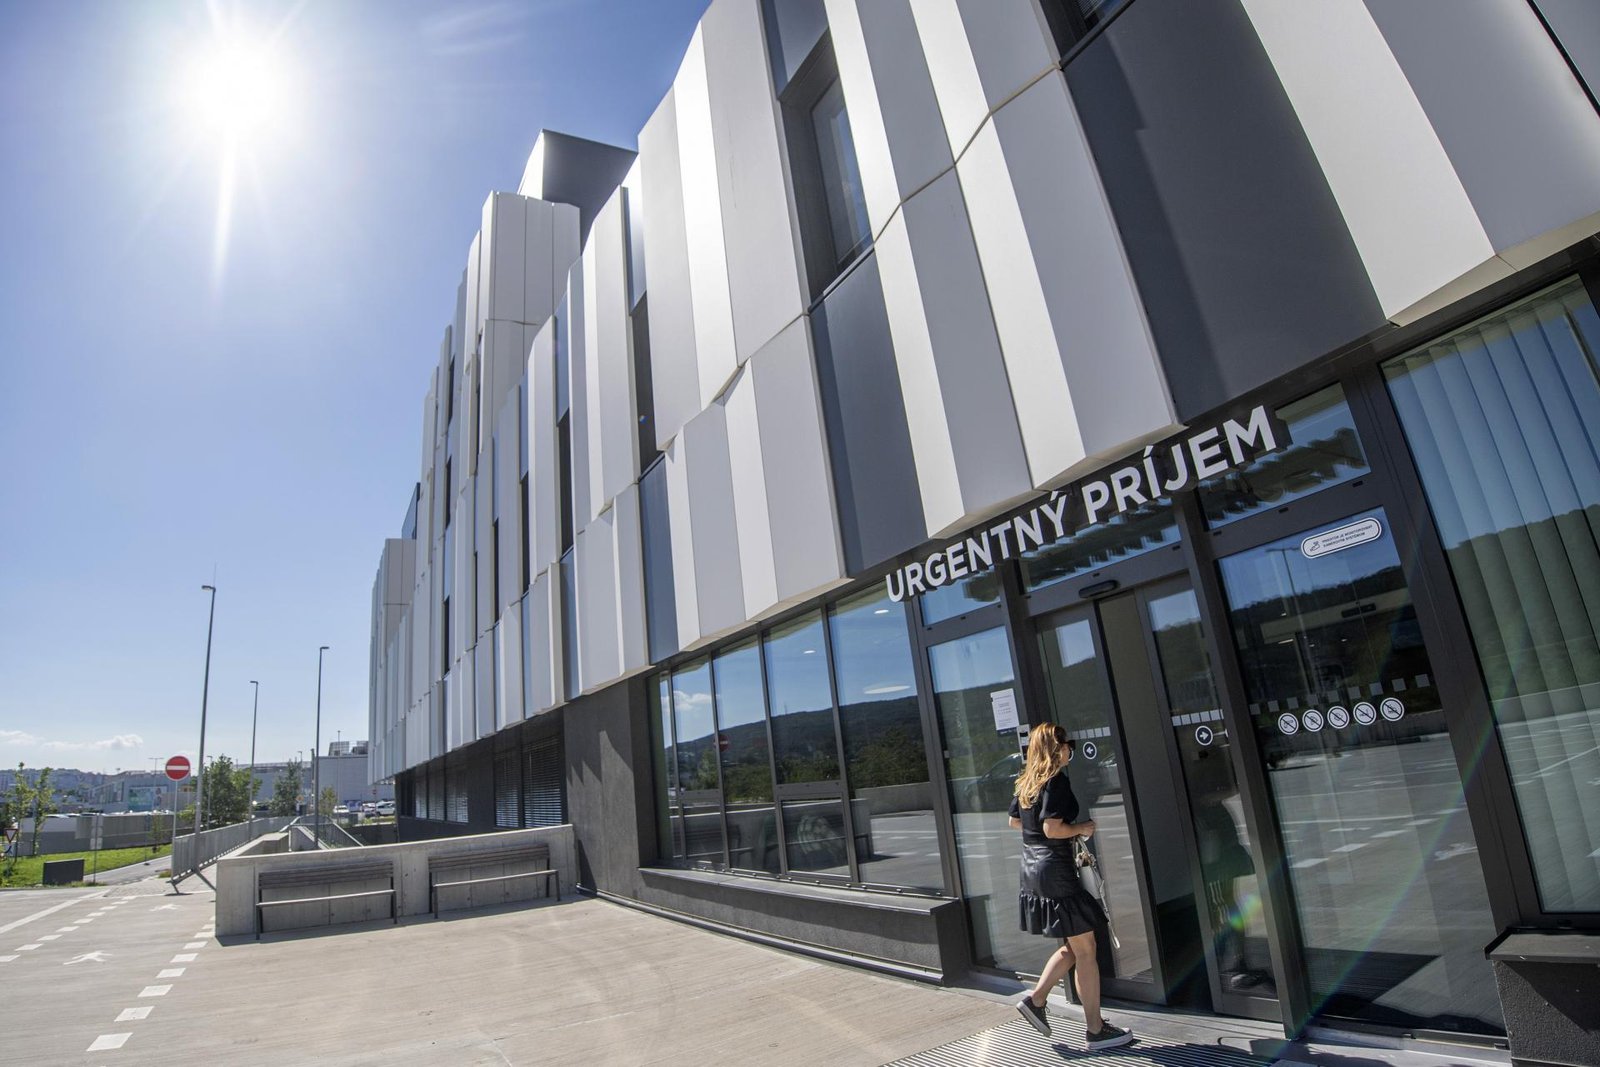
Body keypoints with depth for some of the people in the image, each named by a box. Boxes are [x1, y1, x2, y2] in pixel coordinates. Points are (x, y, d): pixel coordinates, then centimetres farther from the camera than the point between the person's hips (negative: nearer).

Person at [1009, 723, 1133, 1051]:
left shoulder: (1025, 782, 10)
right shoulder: (1056, 780, -16)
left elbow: (1014, 821, 21)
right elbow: (1052, 829, -23)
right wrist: (1083, 828, -8)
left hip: (1031, 870, 9)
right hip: (1056, 871, -9)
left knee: (1071, 947, 20)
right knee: (1086, 951, 4)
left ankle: (1035, 999, 17)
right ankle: (1095, 1030, 13)